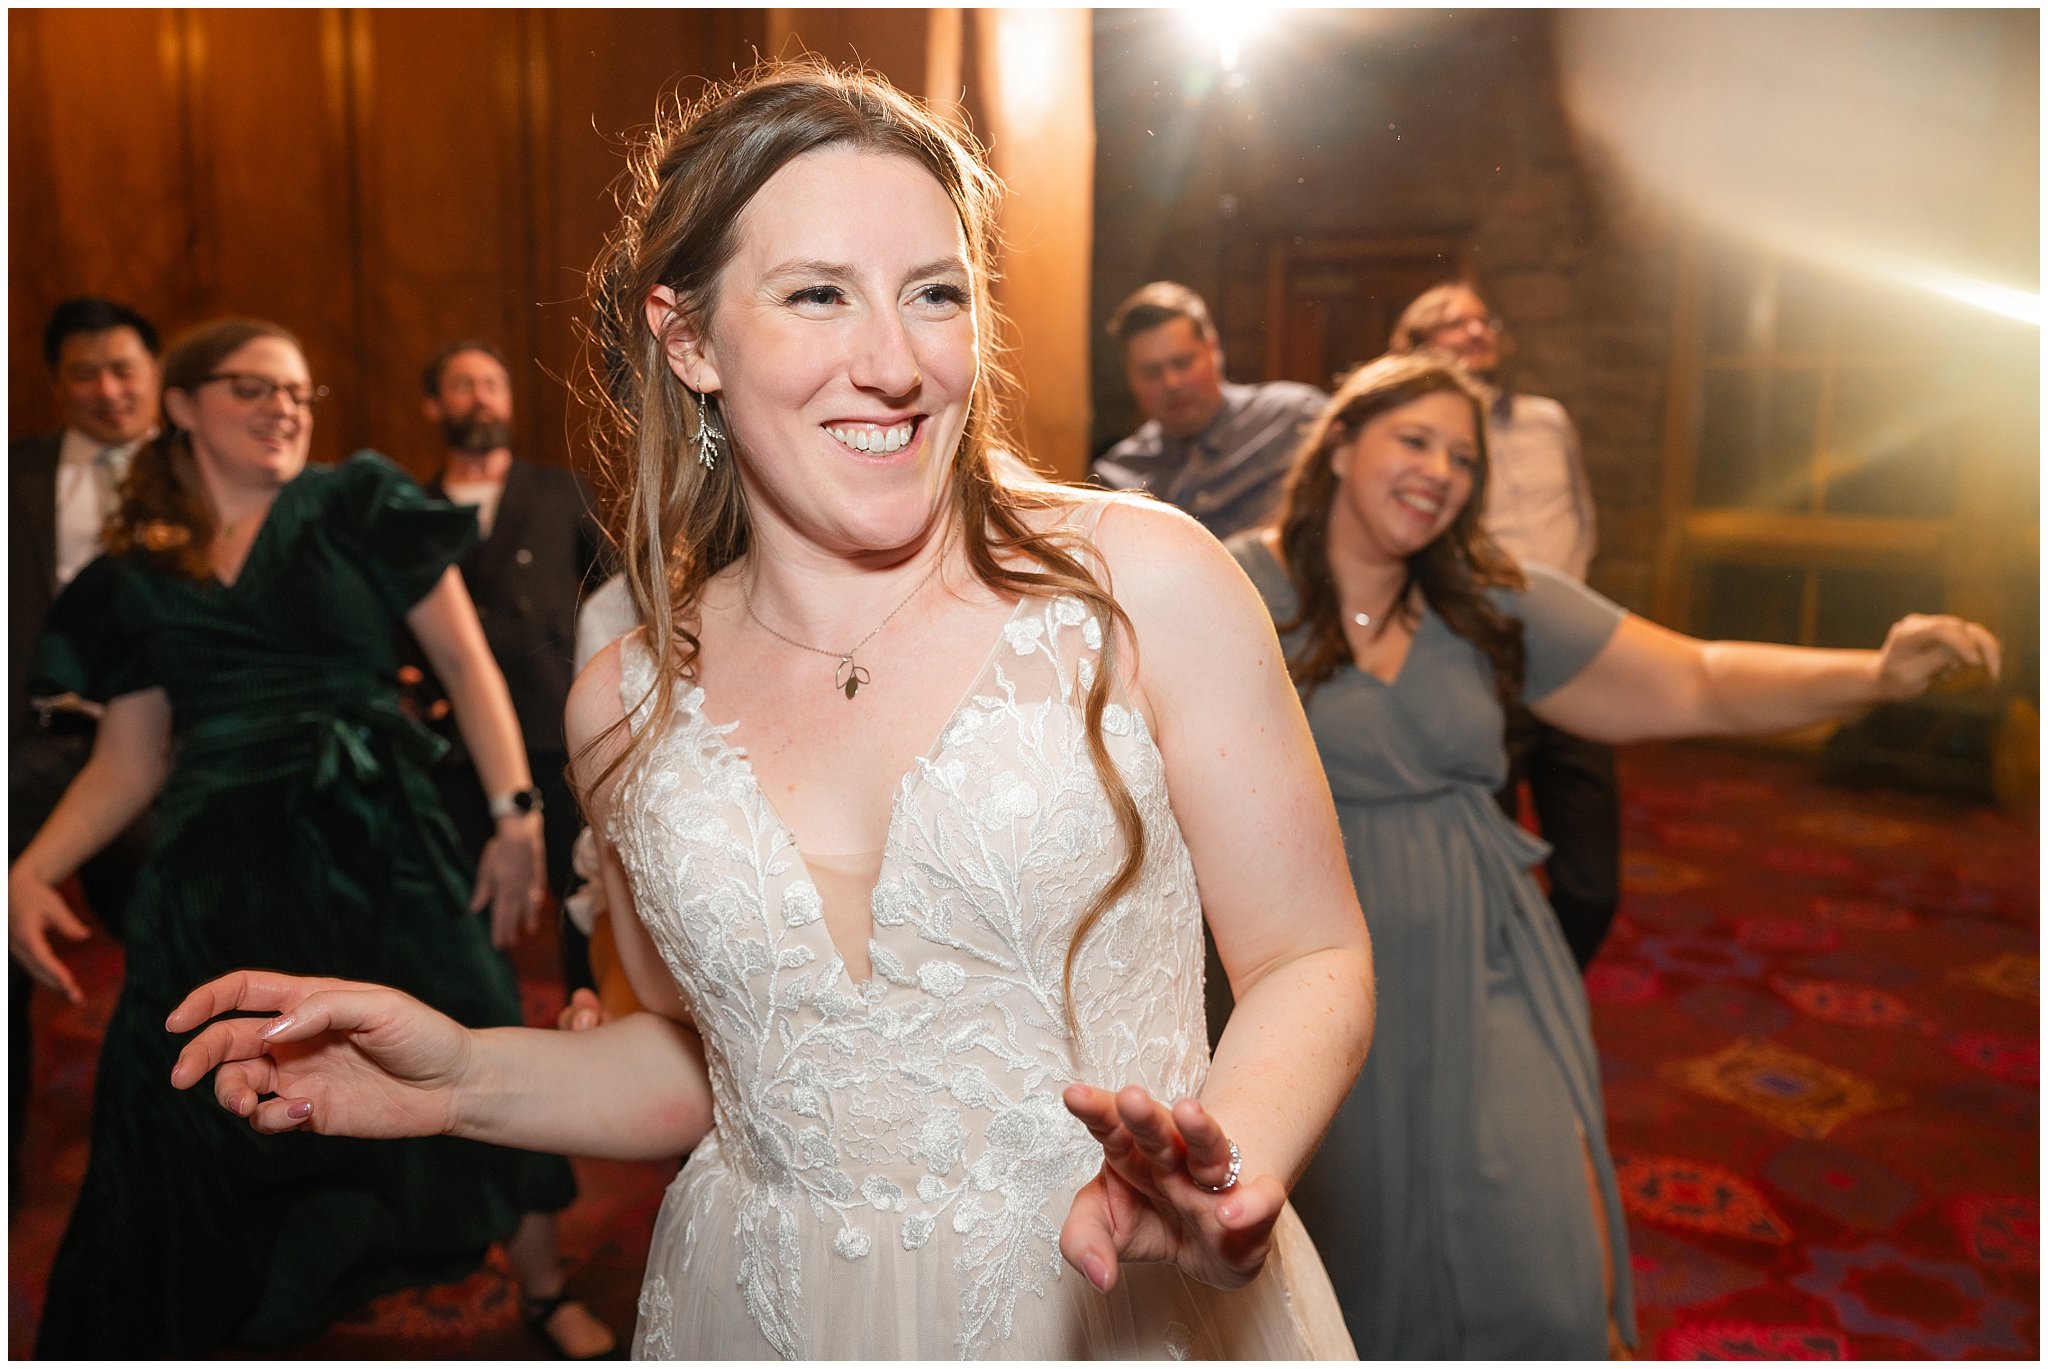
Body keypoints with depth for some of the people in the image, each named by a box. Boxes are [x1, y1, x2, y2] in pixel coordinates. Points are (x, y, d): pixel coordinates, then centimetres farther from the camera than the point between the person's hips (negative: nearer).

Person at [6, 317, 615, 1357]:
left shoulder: (360, 505, 3)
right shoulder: (134, 579, 10)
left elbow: (465, 662, -2)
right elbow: (127, 764, 12)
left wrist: (515, 811, -12)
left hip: (374, 843, -2)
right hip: (214, 877, 2)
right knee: (186, 1125, 5)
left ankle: (541, 1285, 19)